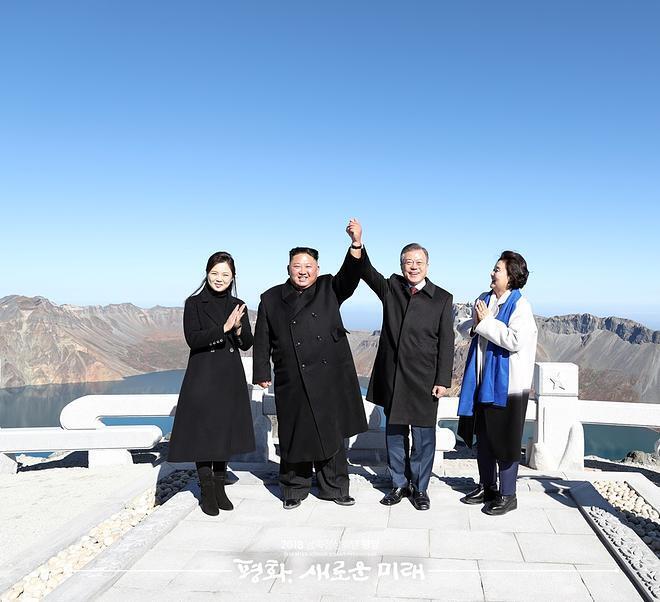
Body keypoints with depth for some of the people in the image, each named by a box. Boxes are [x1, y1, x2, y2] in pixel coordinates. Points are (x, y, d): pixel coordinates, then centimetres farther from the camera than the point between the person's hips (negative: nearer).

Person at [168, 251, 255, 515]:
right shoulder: (194, 303, -4)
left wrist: (238, 328, -15)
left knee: (225, 431, 10)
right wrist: (224, 328, -23)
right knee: (202, 431, 2)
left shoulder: (238, 306, 8)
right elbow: (192, 338, -15)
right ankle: (207, 491, 15)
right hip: (202, 377, -4)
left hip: (230, 377, 4)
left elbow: (247, 344, 6)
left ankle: (220, 487, 23)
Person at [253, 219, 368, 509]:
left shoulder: (329, 289, 9)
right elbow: (262, 340, 8)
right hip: (293, 381, -1)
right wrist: (261, 373, 3)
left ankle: (334, 487, 21)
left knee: (332, 433, 8)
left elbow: (350, 277, -9)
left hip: (331, 377, 1)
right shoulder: (271, 299, 7)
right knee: (296, 434, 5)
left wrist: (356, 245, -24)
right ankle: (295, 489, 20)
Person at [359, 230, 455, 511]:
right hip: (392, 377, 3)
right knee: (394, 433, 13)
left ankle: (419, 488, 22)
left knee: (423, 436, 6)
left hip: (424, 380, -2)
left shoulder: (442, 299, -1)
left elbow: (446, 343, -2)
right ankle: (399, 484, 28)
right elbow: (367, 272, -10)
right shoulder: (390, 288, 6)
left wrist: (443, 380, -7)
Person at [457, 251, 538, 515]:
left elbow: (516, 340, -24)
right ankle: (487, 487, 30)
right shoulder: (484, 300, 9)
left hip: (507, 384, -7)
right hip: (483, 381, 8)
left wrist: (486, 321, -16)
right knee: (483, 436, 15)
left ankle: (507, 495, 16)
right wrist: (476, 324, 1)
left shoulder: (520, 305, -13)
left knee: (504, 440, 2)